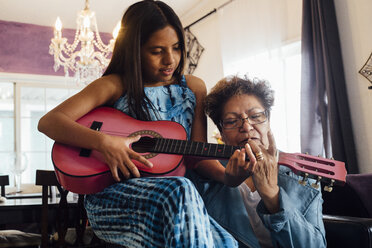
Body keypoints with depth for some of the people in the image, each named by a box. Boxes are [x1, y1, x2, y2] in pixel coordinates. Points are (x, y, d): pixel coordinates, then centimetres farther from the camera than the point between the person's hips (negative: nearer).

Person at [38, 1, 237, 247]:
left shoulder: (193, 88, 13)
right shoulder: (115, 86, 2)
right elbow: (48, 122, -6)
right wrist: (103, 142, -23)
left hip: (170, 198, 3)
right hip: (111, 195, -2)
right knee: (181, 191, -36)